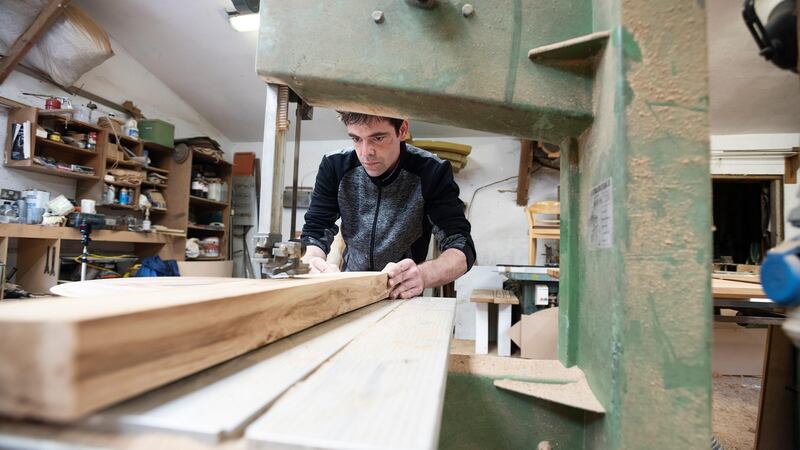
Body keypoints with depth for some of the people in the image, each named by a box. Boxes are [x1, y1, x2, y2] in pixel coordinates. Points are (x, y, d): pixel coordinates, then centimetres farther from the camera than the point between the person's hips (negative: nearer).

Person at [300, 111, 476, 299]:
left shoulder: (432, 173, -14)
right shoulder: (335, 167, -8)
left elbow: (462, 248, -19)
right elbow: (314, 234, -8)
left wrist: (422, 275, -40)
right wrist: (313, 261, -31)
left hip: (405, 300, -1)